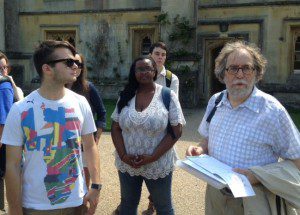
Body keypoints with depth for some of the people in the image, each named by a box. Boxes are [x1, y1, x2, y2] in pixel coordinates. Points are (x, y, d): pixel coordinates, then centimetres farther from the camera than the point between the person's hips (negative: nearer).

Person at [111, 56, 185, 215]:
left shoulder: (167, 95, -9)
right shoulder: (126, 96, 2)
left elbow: (176, 131, -12)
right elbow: (115, 128, 3)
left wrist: (153, 157, -18)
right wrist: (123, 155, -11)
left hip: (158, 165, -3)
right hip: (127, 165, 3)